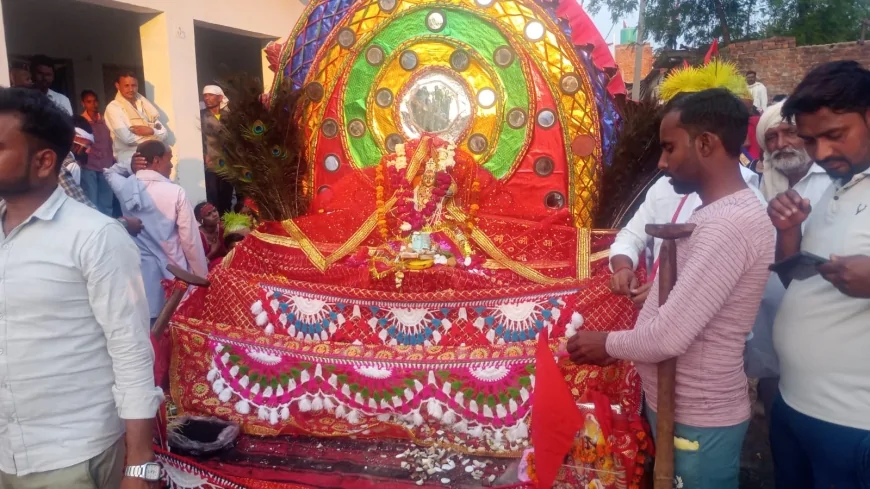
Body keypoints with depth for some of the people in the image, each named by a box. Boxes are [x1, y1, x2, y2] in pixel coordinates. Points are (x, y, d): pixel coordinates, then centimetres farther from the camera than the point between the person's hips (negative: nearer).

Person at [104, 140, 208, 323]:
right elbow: (190, 239, -11)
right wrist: (202, 276, -3)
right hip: (171, 272, -4)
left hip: (138, 270, 4)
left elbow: (110, 172, 27)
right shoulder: (176, 192, -13)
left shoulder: (126, 187, 0)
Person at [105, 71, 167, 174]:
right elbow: (127, 138, -16)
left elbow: (163, 133, 7)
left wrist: (151, 131, -14)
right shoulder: (113, 108, -3)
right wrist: (154, 136, -3)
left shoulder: (144, 104, 14)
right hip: (130, 161, -5)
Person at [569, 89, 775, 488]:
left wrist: (609, 343, -12)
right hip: (671, 407, 9)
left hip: (697, 422, -9)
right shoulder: (714, 214, 9)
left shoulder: (730, 223, -25)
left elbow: (670, 335, -29)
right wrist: (619, 346, 2)